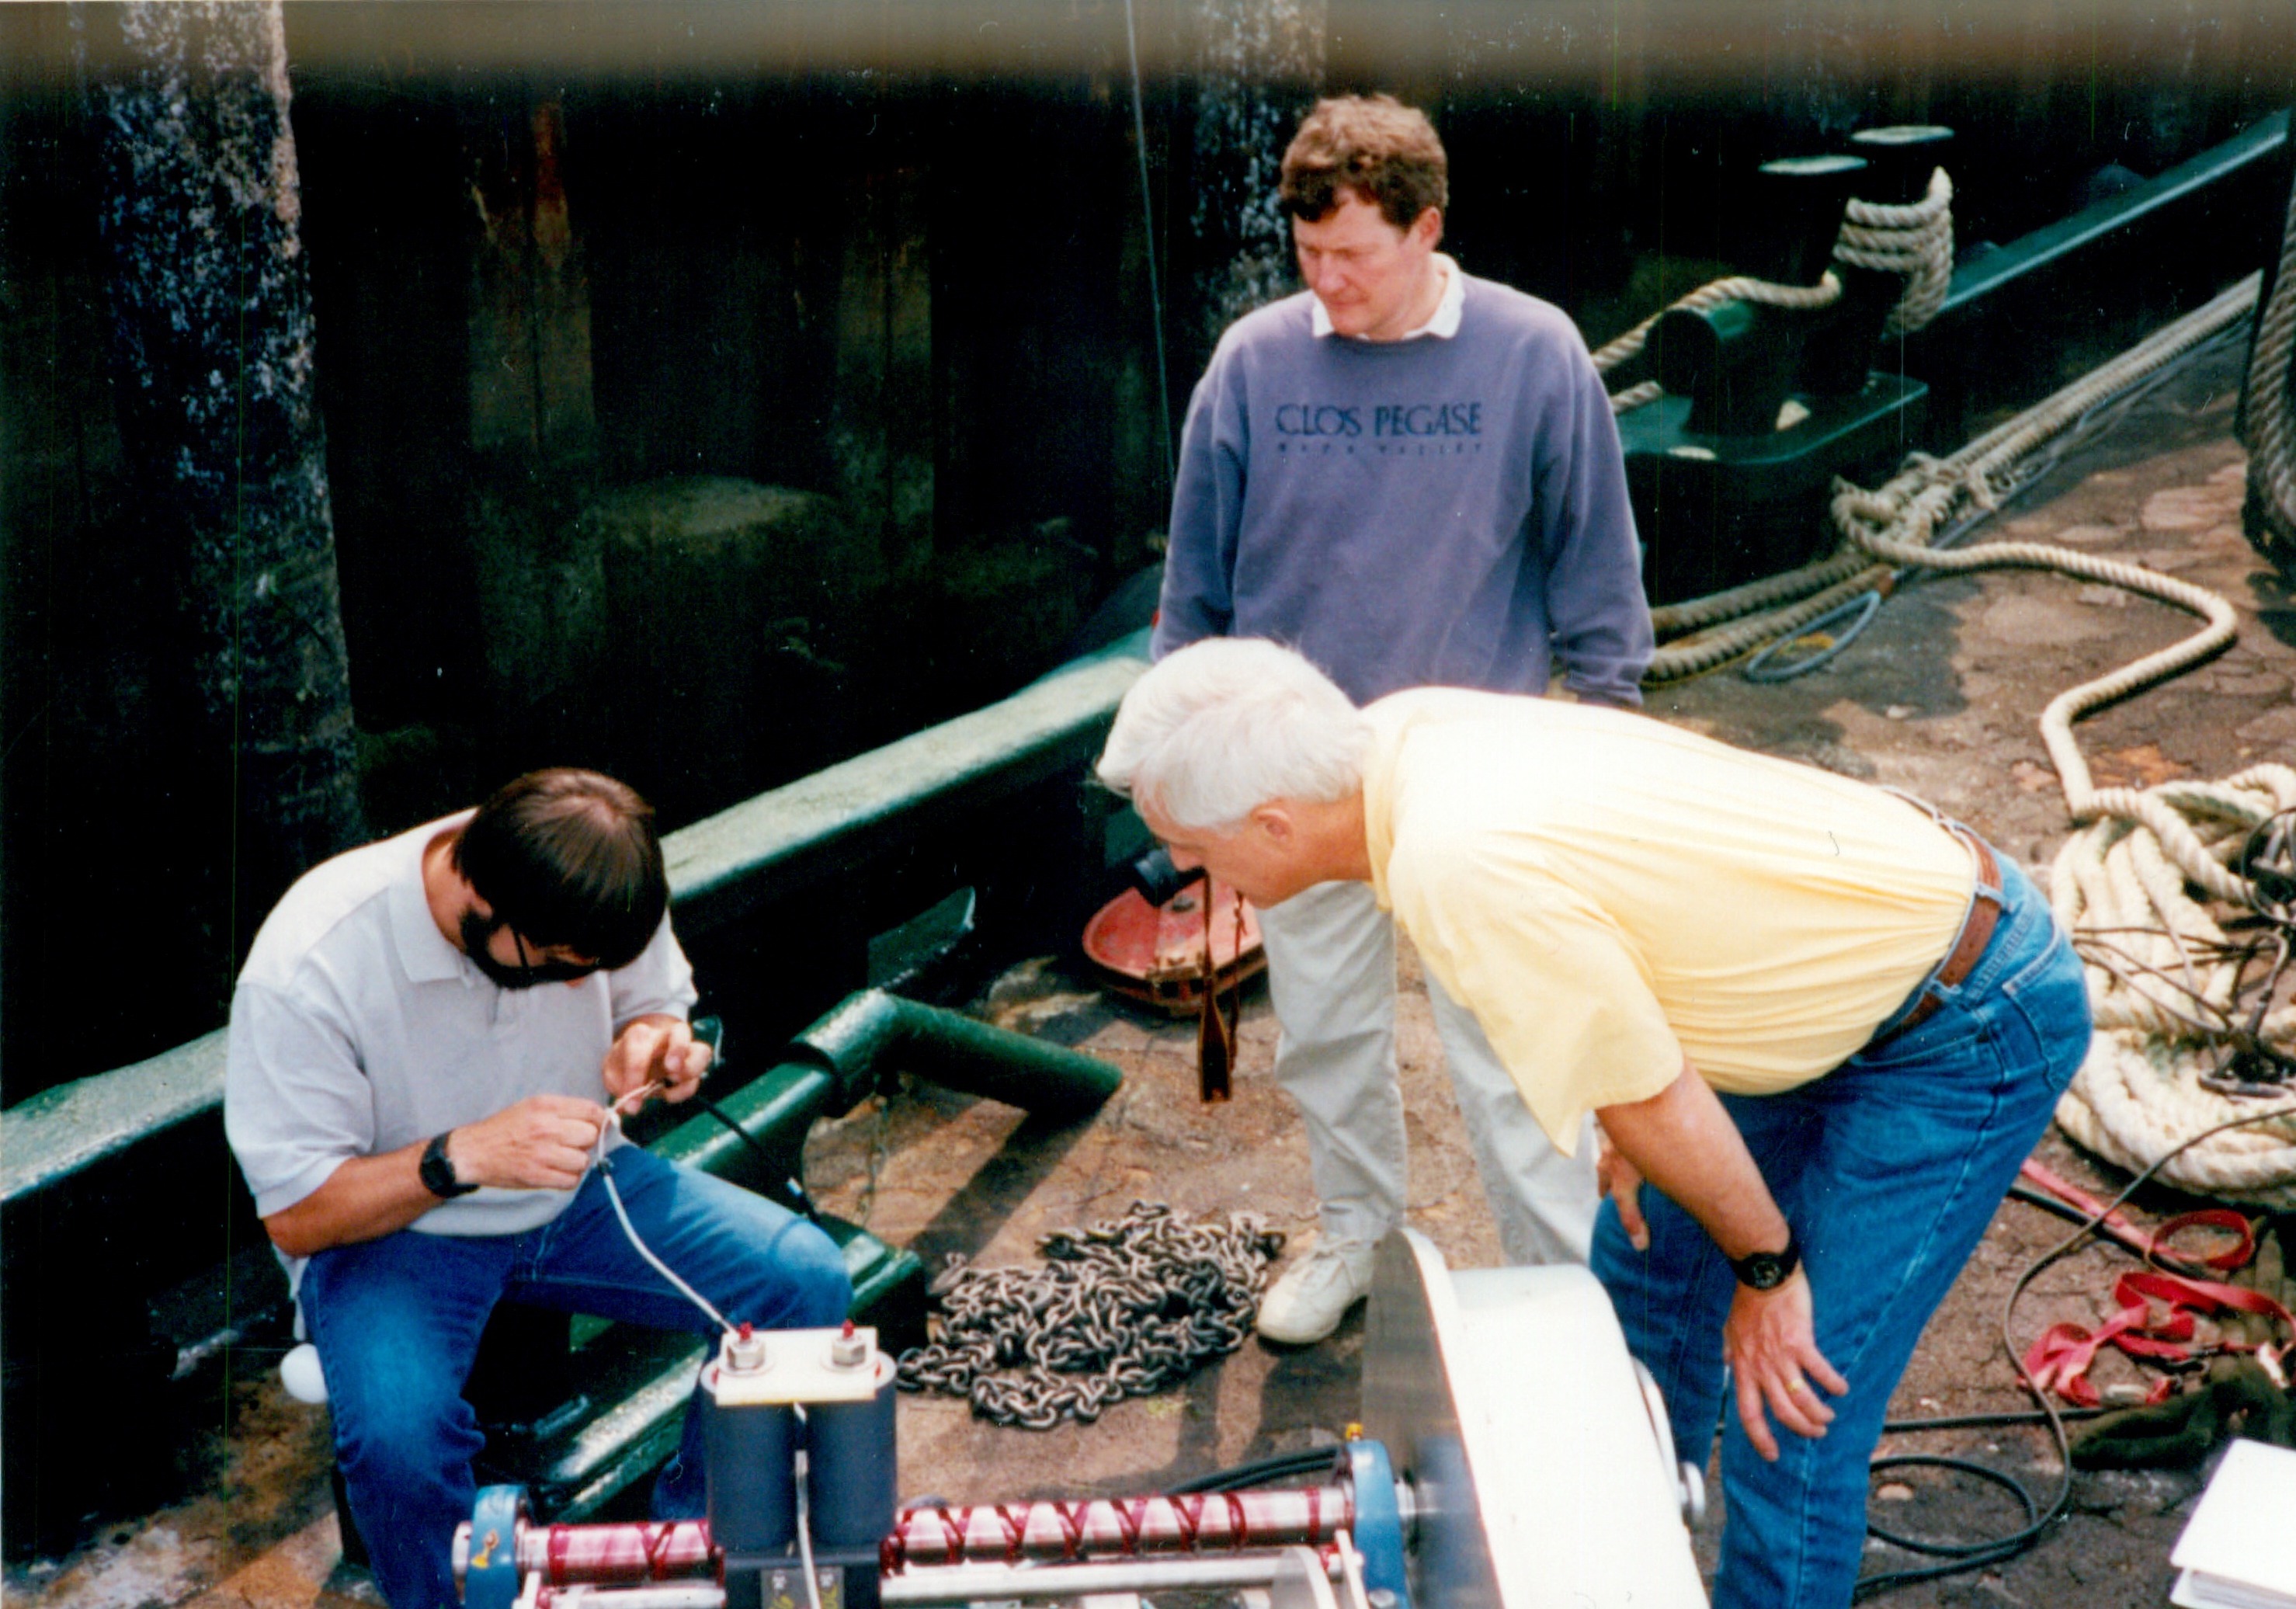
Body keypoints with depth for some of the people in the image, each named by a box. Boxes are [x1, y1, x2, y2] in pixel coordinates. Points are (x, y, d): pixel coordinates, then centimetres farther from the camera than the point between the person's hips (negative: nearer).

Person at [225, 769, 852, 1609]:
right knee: (397, 1434, -35)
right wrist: (464, 1157, -37)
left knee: (809, 1280, -15)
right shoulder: (306, 969, -27)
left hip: (577, 1187, 4)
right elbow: (295, 1216, -20)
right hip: (389, 1226, -4)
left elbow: (658, 999, 7)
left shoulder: (592, 897, -15)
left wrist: (653, 1040, -18)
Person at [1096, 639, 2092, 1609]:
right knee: (1647, 1259, 21)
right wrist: (1633, 1125, 9)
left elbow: (1653, 1102, -24)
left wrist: (1767, 1271, -9)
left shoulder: (1454, 874, -34)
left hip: (1970, 1033, -9)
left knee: (1791, 1422, -8)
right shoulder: (1405, 729, -7)